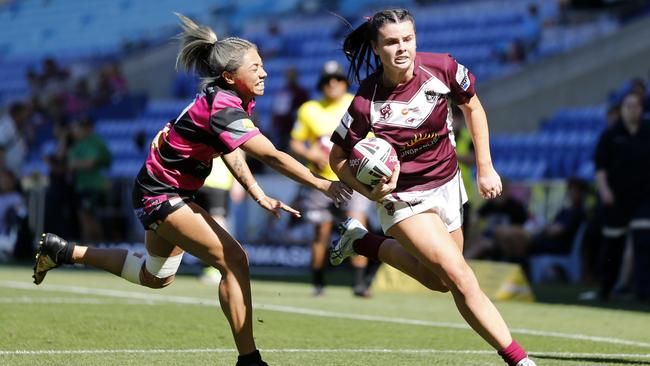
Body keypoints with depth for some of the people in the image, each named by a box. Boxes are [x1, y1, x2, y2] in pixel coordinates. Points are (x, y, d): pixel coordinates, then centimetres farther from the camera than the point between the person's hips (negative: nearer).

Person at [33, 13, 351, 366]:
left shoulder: (226, 98, -1)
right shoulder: (223, 109, -29)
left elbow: (229, 149, 12)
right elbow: (271, 156, -35)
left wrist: (259, 196, 4)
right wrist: (323, 185, -35)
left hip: (172, 191, 10)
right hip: (160, 195, -10)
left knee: (155, 276, 27)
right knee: (234, 260, -17)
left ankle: (64, 251, 36)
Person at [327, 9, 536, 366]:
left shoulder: (442, 69, -18)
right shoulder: (366, 103, -25)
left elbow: (472, 107, 3)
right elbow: (338, 158, -11)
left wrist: (485, 168, 3)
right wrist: (372, 192, -27)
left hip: (446, 184, 5)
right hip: (404, 198, -5)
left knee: (438, 280, 21)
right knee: (461, 279, -17)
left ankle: (361, 241, 34)